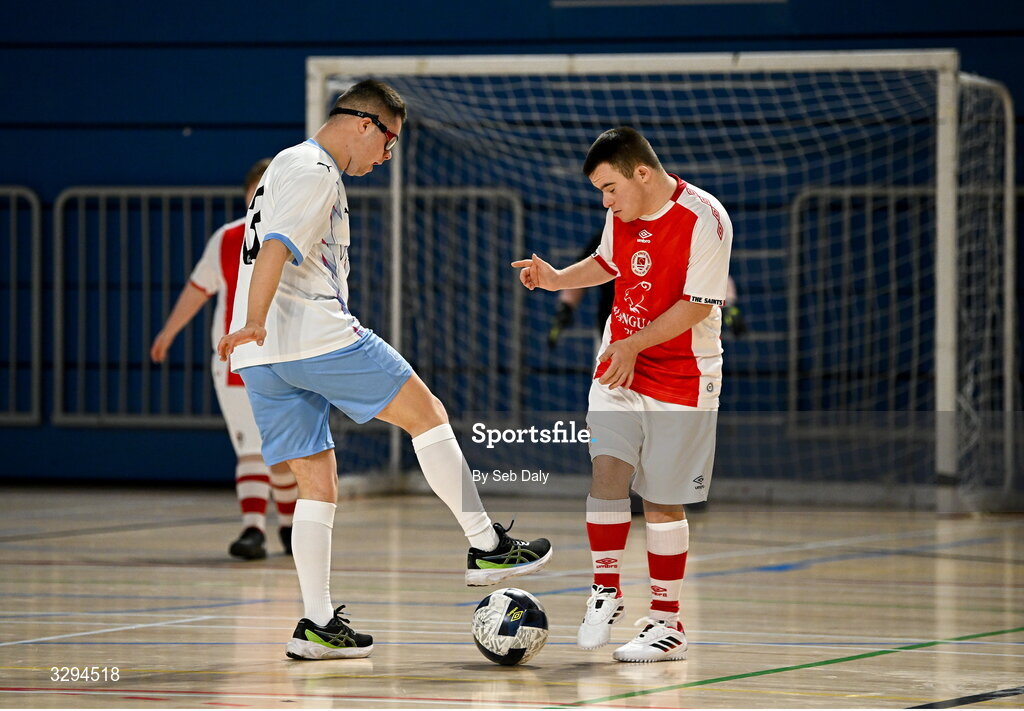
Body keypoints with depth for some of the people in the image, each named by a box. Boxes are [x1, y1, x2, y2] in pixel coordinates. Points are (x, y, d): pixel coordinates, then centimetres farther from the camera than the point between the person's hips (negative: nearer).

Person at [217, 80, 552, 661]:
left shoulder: (291, 166, 26)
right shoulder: (315, 172, -6)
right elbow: (276, 247, -21)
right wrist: (255, 323, -34)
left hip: (263, 358, 10)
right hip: (318, 336, -10)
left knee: (318, 484, 9)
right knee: (428, 414, 1)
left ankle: (318, 624, 4)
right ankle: (487, 547, 2)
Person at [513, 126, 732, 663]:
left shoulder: (704, 220, -18)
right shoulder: (622, 215, 5)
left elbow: (695, 306, -20)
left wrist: (635, 345, -24)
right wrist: (558, 279, 8)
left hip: (680, 376, -5)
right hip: (618, 367, 5)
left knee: (662, 500, -1)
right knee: (607, 468, -12)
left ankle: (667, 623, 9)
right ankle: (605, 593, 1)